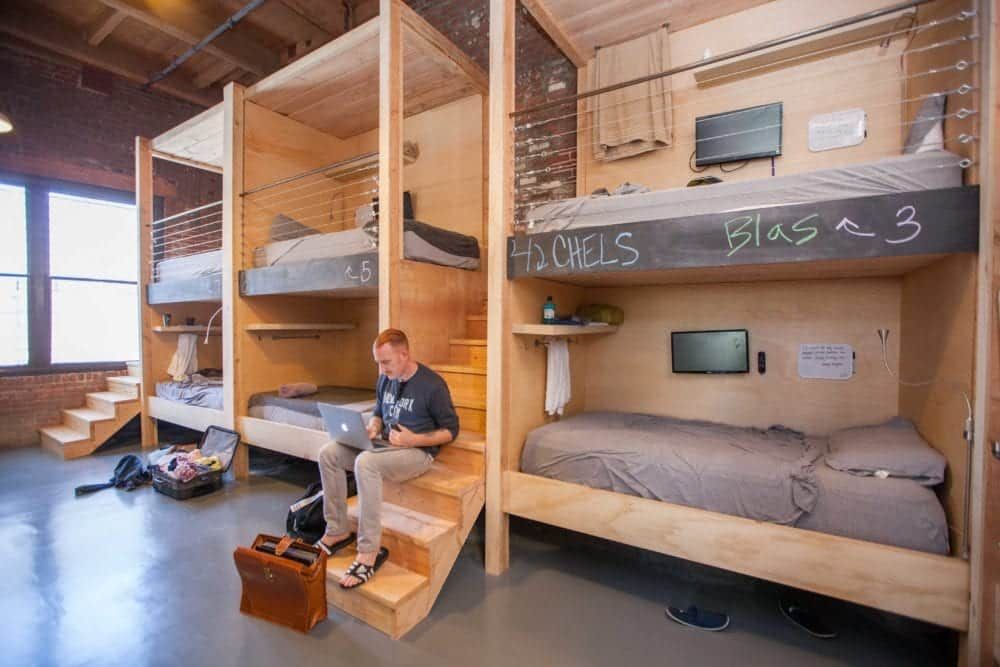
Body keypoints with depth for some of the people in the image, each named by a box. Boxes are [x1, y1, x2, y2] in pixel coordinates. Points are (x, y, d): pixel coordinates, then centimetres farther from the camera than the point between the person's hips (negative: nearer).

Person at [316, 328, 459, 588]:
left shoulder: (432, 384, -15)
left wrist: (414, 440, -22)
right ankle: (338, 530, 3)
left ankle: (370, 551, -22)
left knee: (365, 463, -33)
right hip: (385, 445, 8)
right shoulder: (386, 378, 5)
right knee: (328, 453, -7)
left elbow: (451, 430, -11)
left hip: (417, 451, -8)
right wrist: (372, 428, -2)